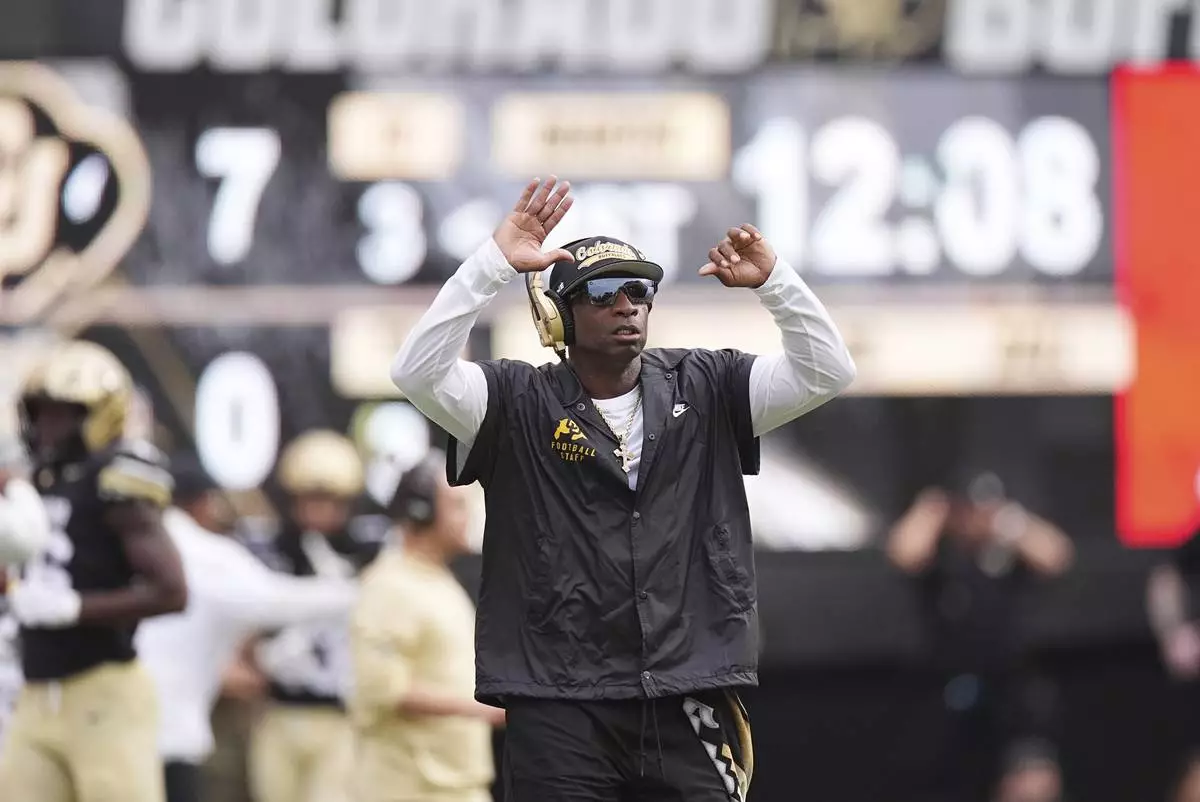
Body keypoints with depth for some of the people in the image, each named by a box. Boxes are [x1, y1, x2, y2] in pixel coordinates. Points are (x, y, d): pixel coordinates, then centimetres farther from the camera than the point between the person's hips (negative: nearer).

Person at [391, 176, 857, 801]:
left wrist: (773, 281, -13)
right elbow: (417, 373, -13)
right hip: (559, 712, -2)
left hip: (691, 708, 2)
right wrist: (494, 263, -19)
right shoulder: (517, 404, 3)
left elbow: (827, 372, 3)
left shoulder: (705, 391, 10)